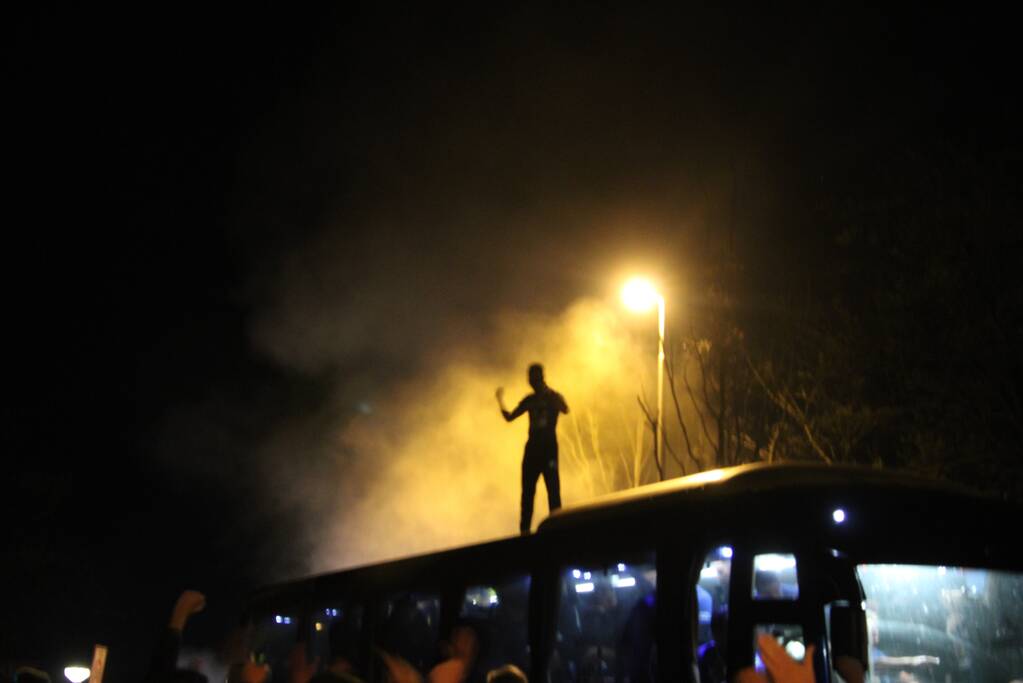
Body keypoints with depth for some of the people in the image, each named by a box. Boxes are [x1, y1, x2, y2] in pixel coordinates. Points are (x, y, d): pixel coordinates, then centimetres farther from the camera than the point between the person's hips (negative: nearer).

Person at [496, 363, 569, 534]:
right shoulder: (529, 400, 13)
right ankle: (524, 529, 5)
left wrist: (547, 393, -36)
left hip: (549, 447, -4)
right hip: (532, 448, 5)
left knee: (553, 488, -9)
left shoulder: (554, 397, 0)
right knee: (527, 490, 3)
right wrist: (500, 400, -2)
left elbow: (565, 410, -23)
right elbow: (509, 417, 13)